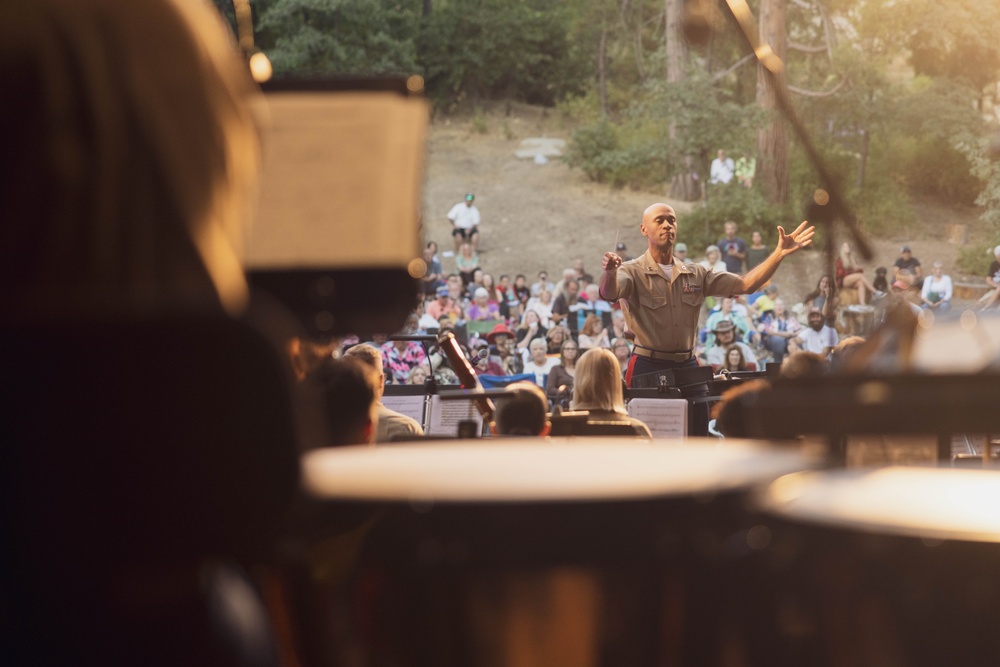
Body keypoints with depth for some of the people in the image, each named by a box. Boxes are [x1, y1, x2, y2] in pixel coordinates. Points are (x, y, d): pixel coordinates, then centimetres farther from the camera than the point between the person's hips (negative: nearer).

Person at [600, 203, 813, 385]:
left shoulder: (696, 274, 13)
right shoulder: (633, 271, -4)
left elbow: (746, 284, 8)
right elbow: (610, 294, -26)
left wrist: (779, 253, -2)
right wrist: (609, 273, -49)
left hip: (688, 365, 5)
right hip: (648, 366, -5)